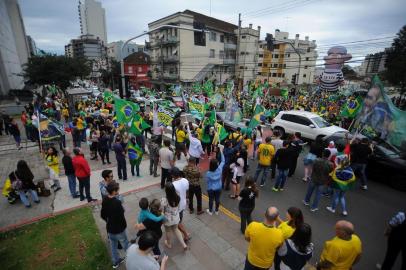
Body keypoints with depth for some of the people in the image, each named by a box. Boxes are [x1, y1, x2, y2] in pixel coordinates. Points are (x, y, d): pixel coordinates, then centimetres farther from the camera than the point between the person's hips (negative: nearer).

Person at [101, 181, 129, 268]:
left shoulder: (104, 200, -9)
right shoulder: (117, 202, -34)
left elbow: (102, 215, 3)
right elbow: (120, 216, -28)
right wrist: (124, 225, -8)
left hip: (110, 228, 7)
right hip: (118, 229, -6)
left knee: (113, 245, 25)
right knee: (125, 245, 17)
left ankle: (116, 262, 45)